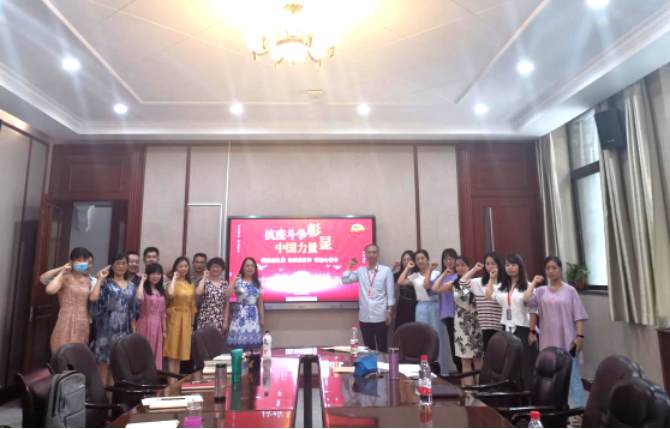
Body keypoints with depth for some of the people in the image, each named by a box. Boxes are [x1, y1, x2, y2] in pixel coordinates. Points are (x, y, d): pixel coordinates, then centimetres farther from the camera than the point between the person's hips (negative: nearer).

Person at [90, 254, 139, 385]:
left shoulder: (131, 285, 12)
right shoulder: (106, 282, 1)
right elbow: (96, 299, -18)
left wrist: (134, 330, 10)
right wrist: (100, 279, -17)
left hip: (124, 327, 4)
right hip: (108, 325, -4)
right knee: (104, 359, -3)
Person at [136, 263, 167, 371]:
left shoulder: (161, 291, 12)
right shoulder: (143, 289, -4)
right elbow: (139, 299, -29)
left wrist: (165, 330, 9)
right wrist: (142, 281, -16)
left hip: (157, 326, 5)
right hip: (145, 325, -5)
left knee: (156, 355, 9)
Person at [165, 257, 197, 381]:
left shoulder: (192, 285, 11)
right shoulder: (173, 282, -4)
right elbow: (170, 294, -28)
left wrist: (192, 325, 11)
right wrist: (174, 277, -15)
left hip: (186, 320, 5)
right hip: (174, 318, -5)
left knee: (180, 352, 10)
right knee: (172, 352, -3)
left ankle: (176, 380, 17)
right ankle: (171, 381, 2)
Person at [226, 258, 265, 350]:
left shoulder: (258, 283, 10)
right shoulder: (238, 282, -3)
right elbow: (227, 295, -19)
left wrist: (262, 318, 10)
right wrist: (234, 280, -20)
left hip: (253, 315, 4)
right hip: (241, 314, -4)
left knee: (253, 342, 3)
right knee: (240, 341, -6)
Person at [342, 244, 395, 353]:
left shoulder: (386, 270, -1)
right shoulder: (360, 271, 8)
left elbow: (390, 293, -1)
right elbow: (344, 280, 2)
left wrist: (390, 312, -5)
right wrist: (350, 265, 5)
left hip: (380, 316, -3)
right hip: (364, 316, 3)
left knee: (382, 347, 5)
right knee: (369, 347, 12)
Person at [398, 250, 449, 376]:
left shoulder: (435, 273, -2)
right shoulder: (414, 276, 8)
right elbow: (400, 282, -4)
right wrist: (407, 268, 1)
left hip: (434, 307, -3)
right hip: (421, 308, 3)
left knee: (438, 339, 4)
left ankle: (442, 371, 16)